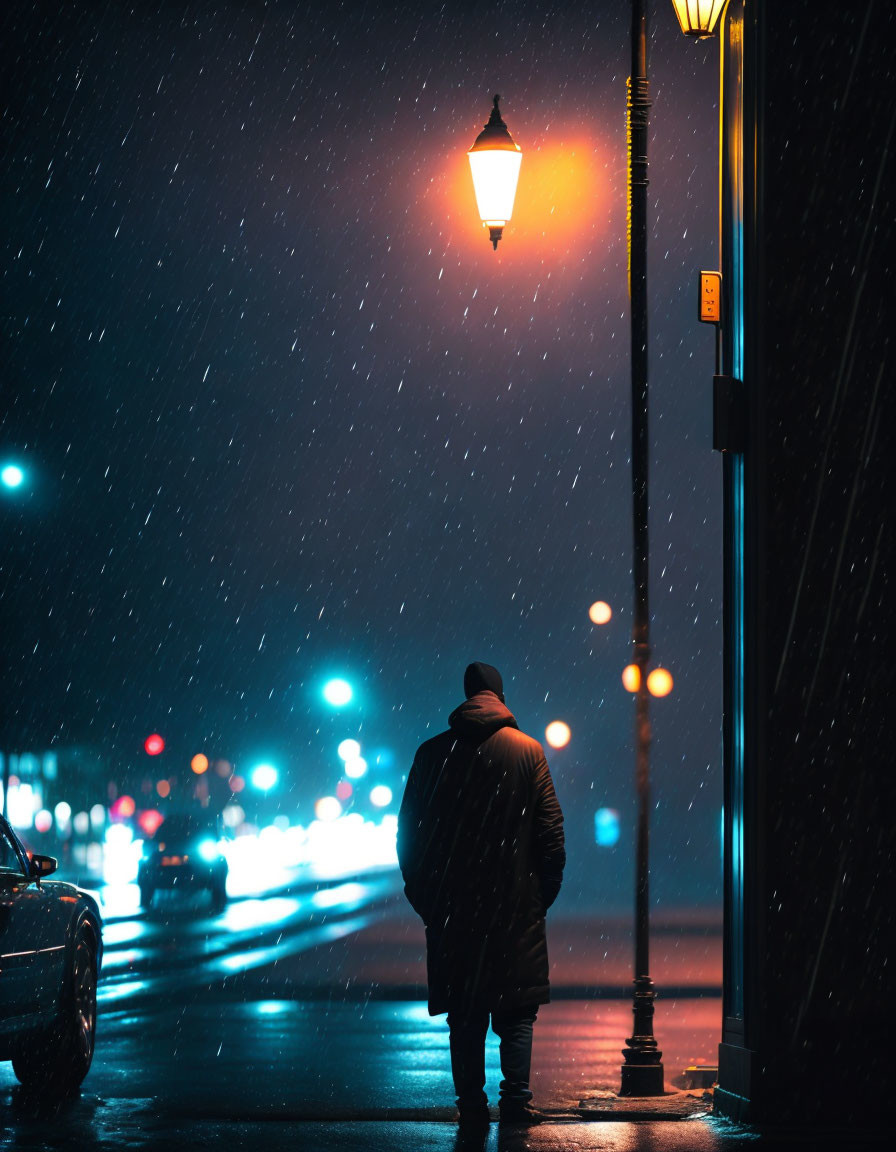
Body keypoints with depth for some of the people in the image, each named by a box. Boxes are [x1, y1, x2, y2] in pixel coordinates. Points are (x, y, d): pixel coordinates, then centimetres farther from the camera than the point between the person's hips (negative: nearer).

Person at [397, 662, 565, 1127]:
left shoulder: (432, 753, 2)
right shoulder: (528, 751, -1)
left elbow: (409, 830, 4)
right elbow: (551, 831, -3)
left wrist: (422, 895, 11)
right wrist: (544, 891, 6)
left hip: (452, 903, 1)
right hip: (516, 902, -1)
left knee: (465, 1010, 7)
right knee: (517, 1007, 4)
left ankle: (471, 1102, 4)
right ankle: (516, 1097, -6)